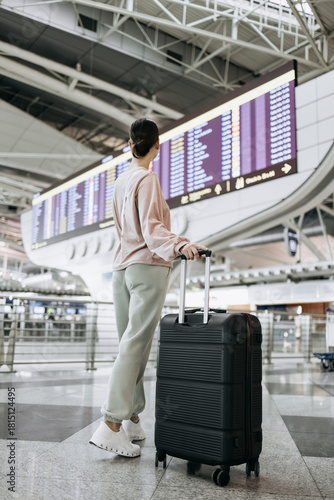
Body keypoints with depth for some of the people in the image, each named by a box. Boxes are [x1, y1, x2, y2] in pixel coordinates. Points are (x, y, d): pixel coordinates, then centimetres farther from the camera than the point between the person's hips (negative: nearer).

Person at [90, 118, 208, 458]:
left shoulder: (121, 180, 17)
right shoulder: (147, 178, -7)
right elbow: (152, 228, -18)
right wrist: (179, 246, -35)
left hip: (123, 267, 8)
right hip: (148, 267, -8)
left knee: (130, 346, 10)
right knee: (135, 345, -10)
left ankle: (131, 419, 16)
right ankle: (112, 424, -12)